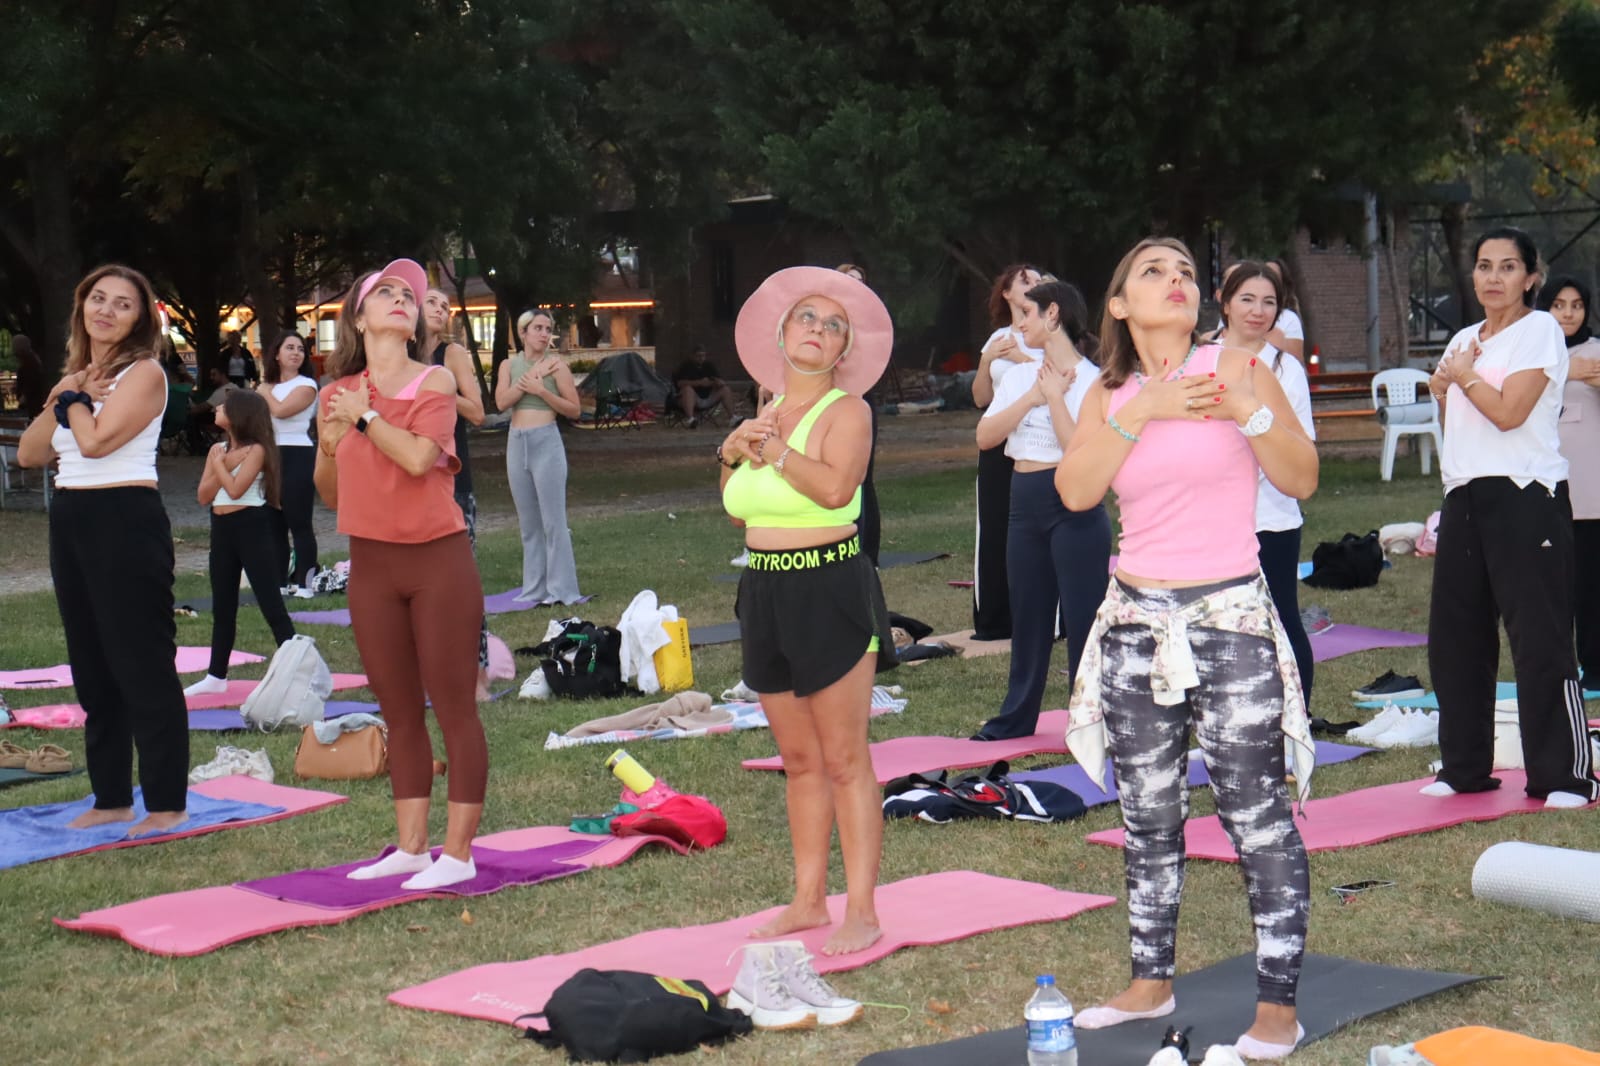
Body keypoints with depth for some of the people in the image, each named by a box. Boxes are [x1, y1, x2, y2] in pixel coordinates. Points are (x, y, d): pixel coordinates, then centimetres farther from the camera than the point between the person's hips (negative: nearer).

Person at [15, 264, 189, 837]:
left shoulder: (143, 373, -7)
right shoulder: (77, 376, 16)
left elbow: (96, 440, -20)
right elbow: (29, 454, 11)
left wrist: (74, 400, -3)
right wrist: (60, 399, -2)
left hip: (126, 521, -9)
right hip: (70, 522, 9)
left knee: (144, 664, -6)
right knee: (92, 667, 12)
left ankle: (168, 802, -1)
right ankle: (112, 797, 20)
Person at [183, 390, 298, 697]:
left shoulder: (256, 450, -9)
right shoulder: (218, 449, 9)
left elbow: (235, 489, -20)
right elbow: (204, 496, 4)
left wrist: (219, 465, -6)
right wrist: (220, 463, -8)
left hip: (251, 527, -7)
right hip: (222, 529, 7)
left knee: (271, 605, -8)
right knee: (222, 606, 13)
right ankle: (216, 676, 21)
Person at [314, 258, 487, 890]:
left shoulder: (434, 382, -3)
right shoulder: (339, 394, 7)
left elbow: (418, 457, -21)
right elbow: (331, 494, 13)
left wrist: (365, 417, -9)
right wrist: (329, 446, -6)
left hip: (438, 559, -4)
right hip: (372, 565, 5)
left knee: (453, 707, -3)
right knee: (400, 713, 11)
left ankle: (458, 853, 2)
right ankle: (411, 847, 18)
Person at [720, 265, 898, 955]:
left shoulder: (845, 409, -5)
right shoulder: (767, 411, 15)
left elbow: (836, 486, -23)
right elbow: (738, 508, 20)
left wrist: (771, 447, -13)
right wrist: (732, 453, 3)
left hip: (830, 591, -7)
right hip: (767, 591, 7)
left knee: (844, 759, -4)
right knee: (798, 759, 12)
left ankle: (862, 912, 0)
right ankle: (808, 900, 20)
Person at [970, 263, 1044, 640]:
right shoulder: (997, 339, 16)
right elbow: (981, 397, 14)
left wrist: (1022, 358, -13)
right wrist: (987, 360, 0)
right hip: (999, 446, 5)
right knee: (995, 531, 3)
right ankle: (995, 620, 11)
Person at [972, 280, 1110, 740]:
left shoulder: (1092, 381, -8)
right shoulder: (1020, 376, 10)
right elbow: (985, 436, 0)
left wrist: (1055, 395, -14)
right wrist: (1032, 398, -9)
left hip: (1074, 508, -7)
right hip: (1025, 503, 7)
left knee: (1083, 616, -2)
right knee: (1027, 615, 15)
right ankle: (1016, 717, 26)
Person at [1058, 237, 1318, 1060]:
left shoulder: (1237, 369, -1)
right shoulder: (1108, 395, 8)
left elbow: (1302, 480, -2)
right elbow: (1075, 491, -7)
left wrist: (1248, 413, -16)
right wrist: (1141, 411, -13)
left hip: (1230, 620, -4)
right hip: (1136, 621, 4)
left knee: (1258, 816, -5)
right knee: (1149, 818, 12)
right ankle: (1151, 981, 25)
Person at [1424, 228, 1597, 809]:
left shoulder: (1539, 330, -4)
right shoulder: (1464, 339, 17)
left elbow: (1509, 411, -14)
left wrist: (1463, 375, -2)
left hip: (1526, 499, -7)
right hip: (1465, 499, 8)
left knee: (1540, 640, -8)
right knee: (1455, 636, 8)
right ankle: (1464, 766, 19)